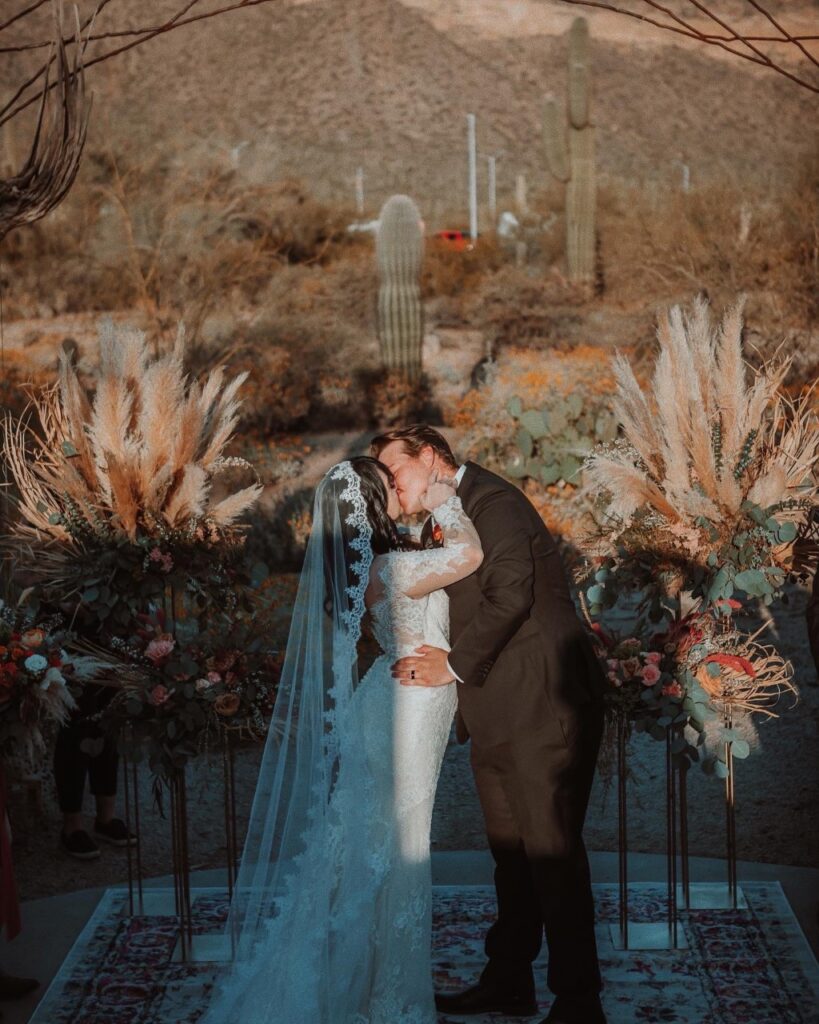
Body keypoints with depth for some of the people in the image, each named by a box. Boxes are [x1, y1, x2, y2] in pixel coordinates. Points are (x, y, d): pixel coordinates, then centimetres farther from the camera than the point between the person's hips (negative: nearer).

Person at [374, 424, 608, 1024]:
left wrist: (456, 665, -14)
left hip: (542, 708, -9)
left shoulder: (493, 502, -11)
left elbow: (510, 593, -22)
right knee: (510, 853, 17)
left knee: (551, 852, -4)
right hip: (496, 716, 10)